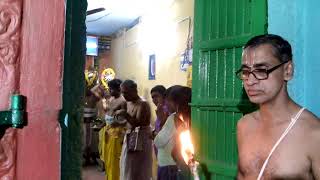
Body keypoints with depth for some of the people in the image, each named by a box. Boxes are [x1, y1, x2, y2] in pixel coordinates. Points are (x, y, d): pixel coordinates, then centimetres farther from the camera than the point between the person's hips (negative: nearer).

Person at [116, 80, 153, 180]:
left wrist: (125, 114, -26)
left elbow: (137, 123, -25)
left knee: (138, 171, -3)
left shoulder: (143, 104, -17)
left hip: (140, 140, -9)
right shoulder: (129, 103, 10)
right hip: (129, 139, 9)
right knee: (128, 169, 15)